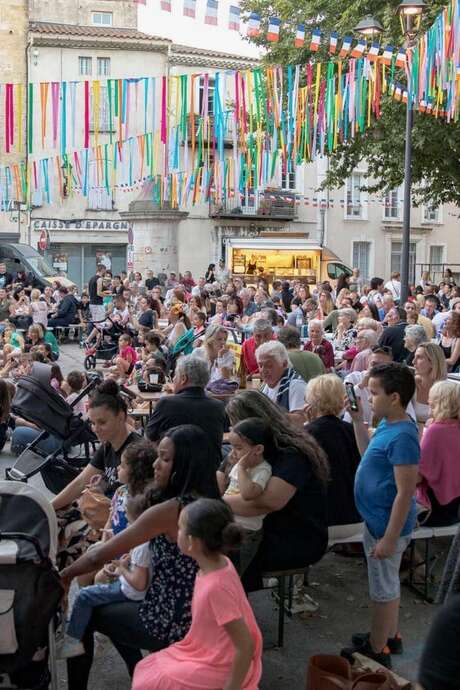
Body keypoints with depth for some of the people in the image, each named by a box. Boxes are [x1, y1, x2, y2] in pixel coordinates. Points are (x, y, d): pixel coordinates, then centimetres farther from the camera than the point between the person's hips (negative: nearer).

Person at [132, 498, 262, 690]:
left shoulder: (216, 586, -32)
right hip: (210, 653, 8)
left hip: (220, 669, -8)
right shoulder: (219, 563, -8)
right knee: (145, 669, 12)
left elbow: (246, 647, -29)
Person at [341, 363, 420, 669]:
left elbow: (405, 493, -27)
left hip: (387, 525, -9)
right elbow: (369, 453, 19)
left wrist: (389, 538, -23)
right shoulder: (389, 424, 0)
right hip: (377, 518, 9)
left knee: (383, 589, 9)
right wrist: (358, 420, 8)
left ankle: (377, 651, 26)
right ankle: (390, 635, 42)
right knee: (388, 583, 24)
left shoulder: (402, 437, -28)